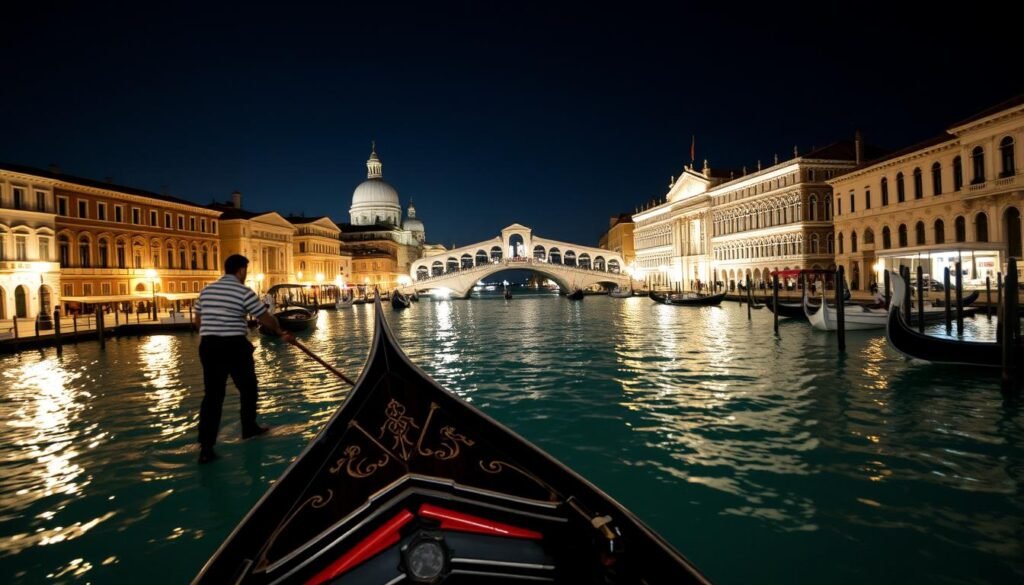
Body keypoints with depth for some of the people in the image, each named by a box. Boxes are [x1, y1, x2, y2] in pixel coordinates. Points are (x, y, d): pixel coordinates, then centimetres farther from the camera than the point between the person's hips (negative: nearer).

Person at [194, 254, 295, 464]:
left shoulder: (206, 290, 10)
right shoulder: (244, 292, -9)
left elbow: (198, 320, 17)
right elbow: (265, 319, -6)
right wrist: (282, 333, 10)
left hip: (208, 346, 5)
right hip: (234, 346, -5)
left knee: (212, 394, 4)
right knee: (247, 387, 17)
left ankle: (206, 446, -3)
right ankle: (249, 427, 31)